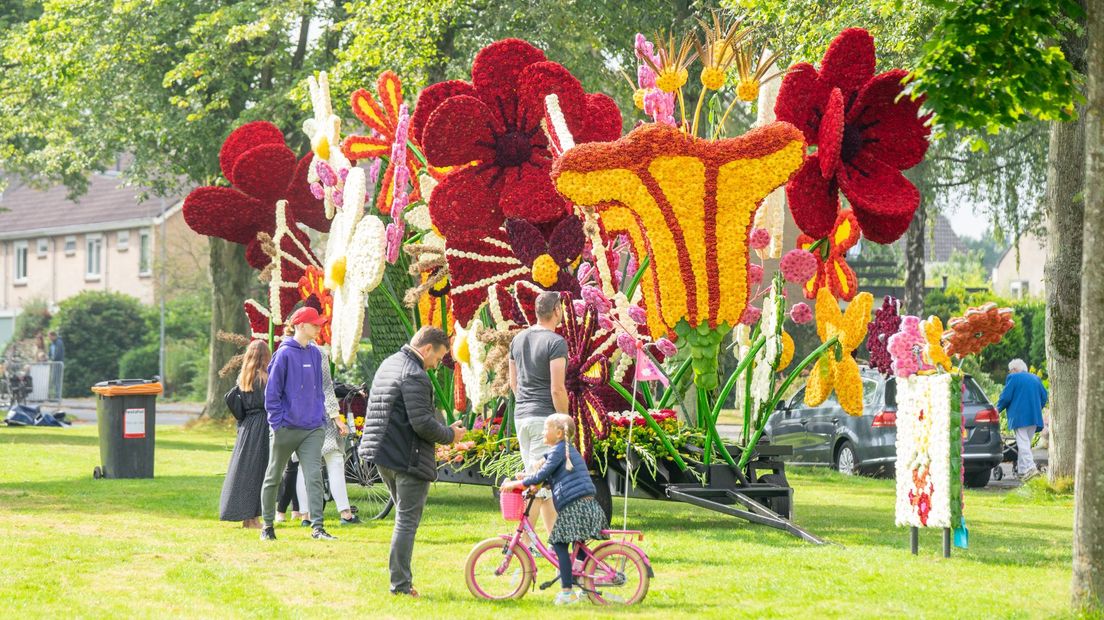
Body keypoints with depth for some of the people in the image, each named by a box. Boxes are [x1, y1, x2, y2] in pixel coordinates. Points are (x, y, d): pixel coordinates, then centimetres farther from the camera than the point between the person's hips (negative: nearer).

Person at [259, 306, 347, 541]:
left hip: (312, 429, 4)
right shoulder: (285, 354, -10)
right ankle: (267, 526, 23)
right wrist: (277, 423, -14)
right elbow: (272, 392, -9)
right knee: (273, 478, 10)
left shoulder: (315, 354, 9)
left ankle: (317, 527, -13)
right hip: (286, 429, -4)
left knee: (314, 476, -9)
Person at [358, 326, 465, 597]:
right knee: (407, 521, -3)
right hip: (409, 460, -9)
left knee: (405, 517, 19)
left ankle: (400, 578, 19)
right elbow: (423, 424, -23)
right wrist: (450, 435, -6)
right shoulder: (414, 376, -18)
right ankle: (400, 583, -1)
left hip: (383, 455, 9)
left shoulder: (388, 365, 14)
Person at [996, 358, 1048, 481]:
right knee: (1026, 442, 13)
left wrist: (998, 408, 9)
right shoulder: (1035, 379, 17)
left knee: (1022, 442, -12)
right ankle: (1022, 470, 12)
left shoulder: (1013, 378, -2)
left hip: (1019, 417, -7)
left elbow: (1005, 396, -6)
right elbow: (1044, 397, 16)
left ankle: (1030, 467, -28)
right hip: (1034, 417, 7)